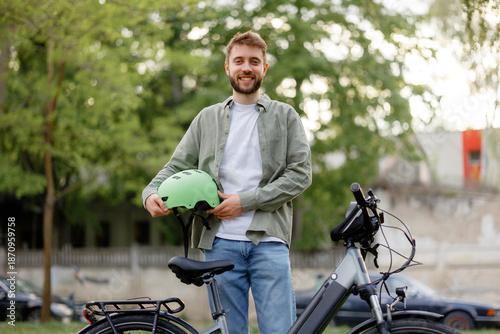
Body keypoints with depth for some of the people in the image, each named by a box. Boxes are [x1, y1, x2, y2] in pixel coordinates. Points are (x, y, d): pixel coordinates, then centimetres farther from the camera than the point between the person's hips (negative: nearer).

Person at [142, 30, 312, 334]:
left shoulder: (285, 116, 10)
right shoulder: (207, 118, 18)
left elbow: (300, 173, 1)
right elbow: (178, 167, 14)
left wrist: (246, 201, -9)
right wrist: (152, 193, -9)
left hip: (268, 240, -2)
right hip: (220, 243, 2)